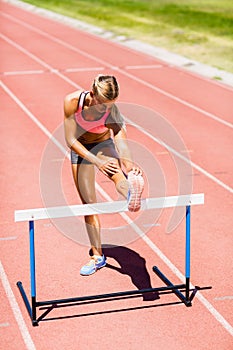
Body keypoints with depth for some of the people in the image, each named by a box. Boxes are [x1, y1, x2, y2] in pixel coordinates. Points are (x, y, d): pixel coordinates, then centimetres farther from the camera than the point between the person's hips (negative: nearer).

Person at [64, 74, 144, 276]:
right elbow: (71, 140, -26)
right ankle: (98, 256, 13)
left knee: (116, 171, -38)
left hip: (104, 145, -2)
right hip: (80, 150, 2)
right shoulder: (73, 101, -28)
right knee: (89, 202, 2)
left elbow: (121, 141, -38)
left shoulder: (112, 110, -29)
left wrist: (128, 163, -61)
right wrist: (96, 161, -36)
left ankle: (132, 194, -74)